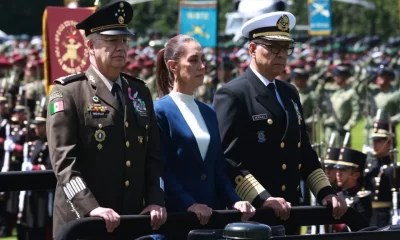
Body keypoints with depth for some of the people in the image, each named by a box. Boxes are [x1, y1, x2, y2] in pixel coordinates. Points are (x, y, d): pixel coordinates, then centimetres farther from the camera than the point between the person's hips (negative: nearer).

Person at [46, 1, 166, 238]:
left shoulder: (140, 92, 15)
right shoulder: (67, 93, -4)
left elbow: (152, 155, 14)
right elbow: (65, 162, -13)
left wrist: (155, 201, -2)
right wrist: (91, 208, -25)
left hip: (134, 221, 5)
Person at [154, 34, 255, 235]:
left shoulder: (209, 113, 15)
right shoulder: (160, 111, -6)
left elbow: (218, 168, 14)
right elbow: (160, 169, -13)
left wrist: (234, 201, -1)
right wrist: (188, 204, -21)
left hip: (210, 213, 6)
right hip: (175, 214, -6)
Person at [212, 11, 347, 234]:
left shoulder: (290, 93, 15)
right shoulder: (232, 94, -9)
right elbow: (227, 158, -17)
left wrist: (326, 192, 5)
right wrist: (262, 199, -26)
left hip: (288, 213, 7)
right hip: (251, 213, -7)